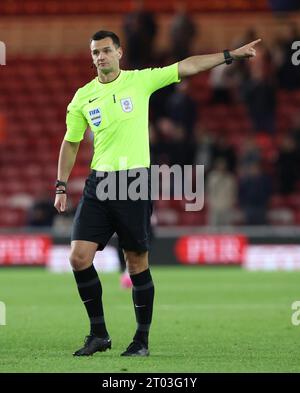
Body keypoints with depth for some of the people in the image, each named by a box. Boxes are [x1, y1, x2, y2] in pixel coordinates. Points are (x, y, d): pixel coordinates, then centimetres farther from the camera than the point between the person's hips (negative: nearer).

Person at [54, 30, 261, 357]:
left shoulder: (140, 81, 1)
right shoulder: (83, 97, 8)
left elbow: (187, 67, 1)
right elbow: (70, 143, 16)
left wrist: (230, 55, -4)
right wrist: (61, 186, 11)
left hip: (134, 182, -3)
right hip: (98, 183, 3)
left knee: (137, 262, 0)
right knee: (79, 257, -7)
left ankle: (142, 340, 11)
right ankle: (98, 334, 6)